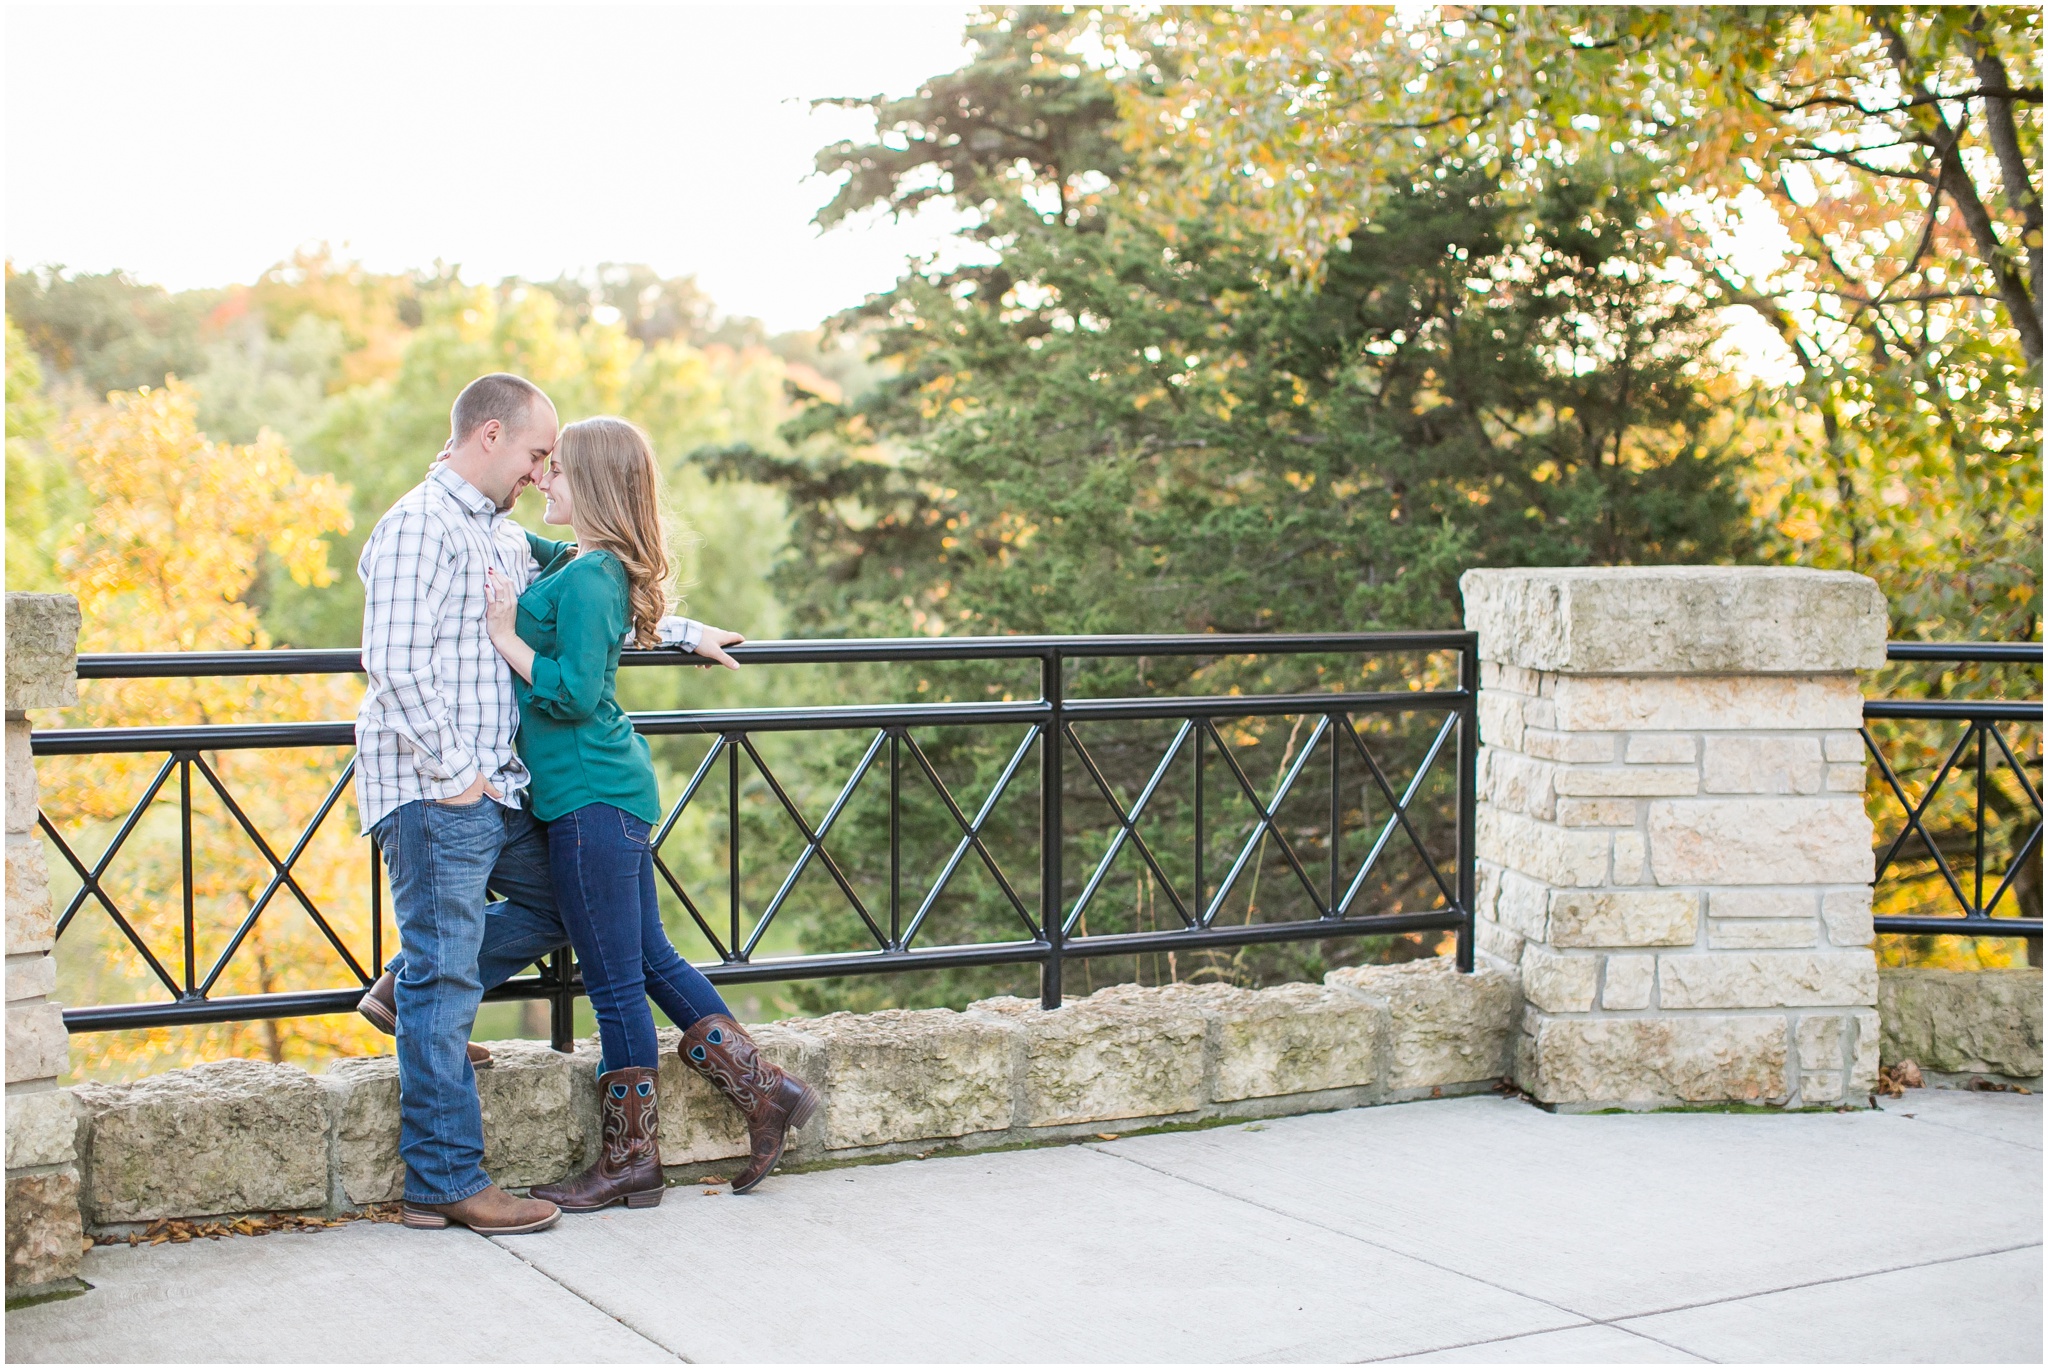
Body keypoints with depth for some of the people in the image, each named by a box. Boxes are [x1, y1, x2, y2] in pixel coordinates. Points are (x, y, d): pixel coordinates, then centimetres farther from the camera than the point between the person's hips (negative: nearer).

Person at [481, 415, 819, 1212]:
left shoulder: (587, 579, -14)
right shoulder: (567, 561, 14)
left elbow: (573, 694, -20)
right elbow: (513, 543, 34)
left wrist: (504, 636, -14)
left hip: (593, 797, -10)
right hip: (606, 791, 10)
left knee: (616, 983, -1)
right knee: (650, 961, 14)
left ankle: (629, 1161, 8)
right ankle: (766, 1093, 19)